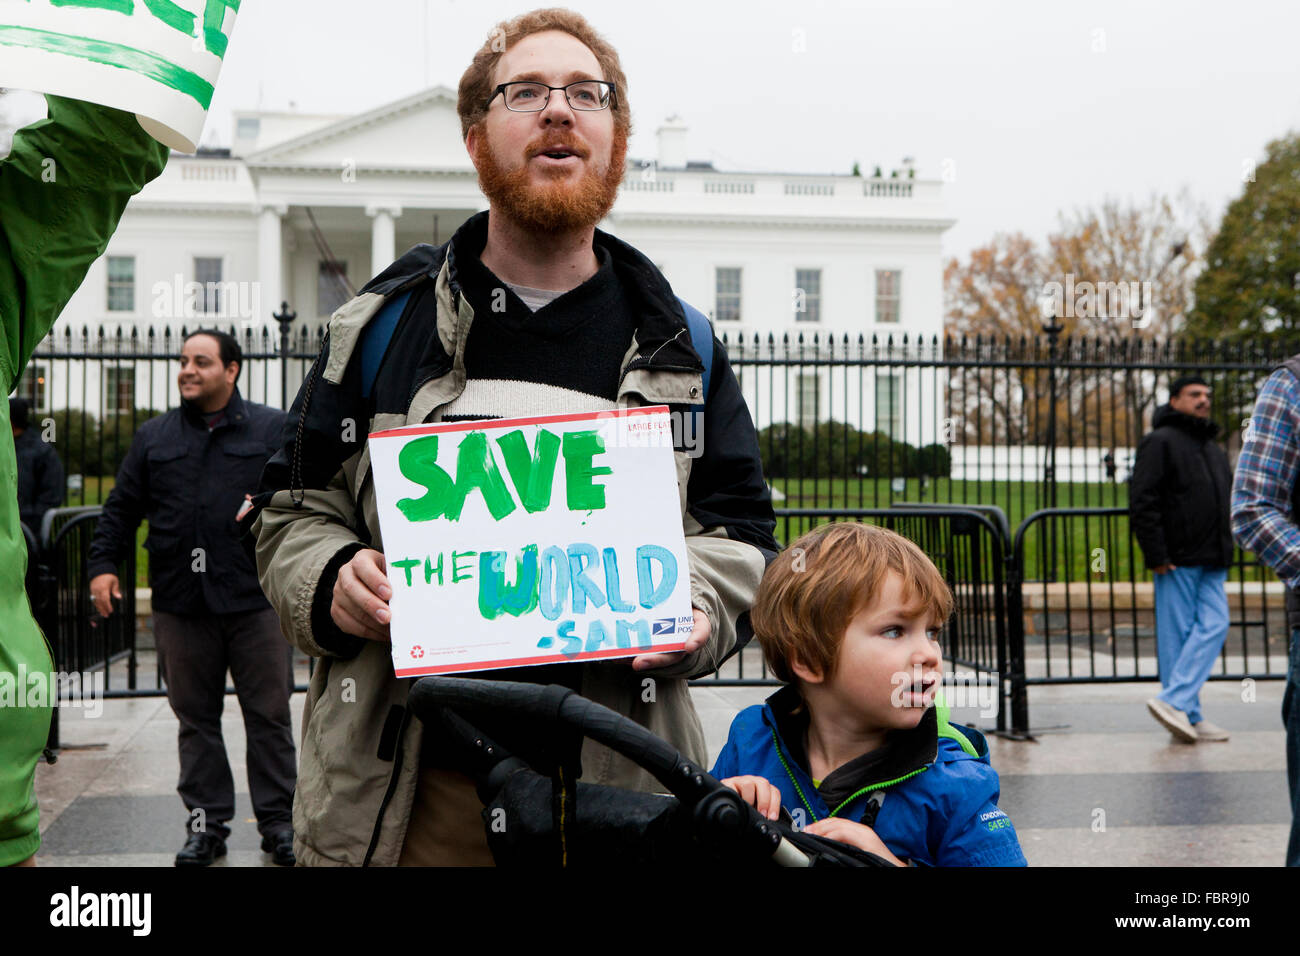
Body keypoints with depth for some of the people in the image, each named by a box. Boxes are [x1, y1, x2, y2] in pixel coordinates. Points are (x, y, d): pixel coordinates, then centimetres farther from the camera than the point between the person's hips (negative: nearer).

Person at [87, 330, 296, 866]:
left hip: (256, 600, -3)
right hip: (179, 603, 3)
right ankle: (207, 821, 18)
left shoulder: (274, 430, 6)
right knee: (195, 717, 8)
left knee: (269, 715, 3)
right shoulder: (154, 437, 15)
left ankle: (278, 820, 14)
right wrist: (103, 564, 6)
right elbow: (121, 509, 16)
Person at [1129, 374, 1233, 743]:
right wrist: (1156, 556, -17)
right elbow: (1142, 502, -12)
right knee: (1176, 635, -3)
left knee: (1214, 625, -5)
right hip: (1177, 560, -7)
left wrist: (1226, 551, 17)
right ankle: (1187, 714, 1)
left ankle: (1175, 702, -4)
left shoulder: (1213, 449, 22)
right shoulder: (1160, 442, -4)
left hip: (1211, 561, 7)